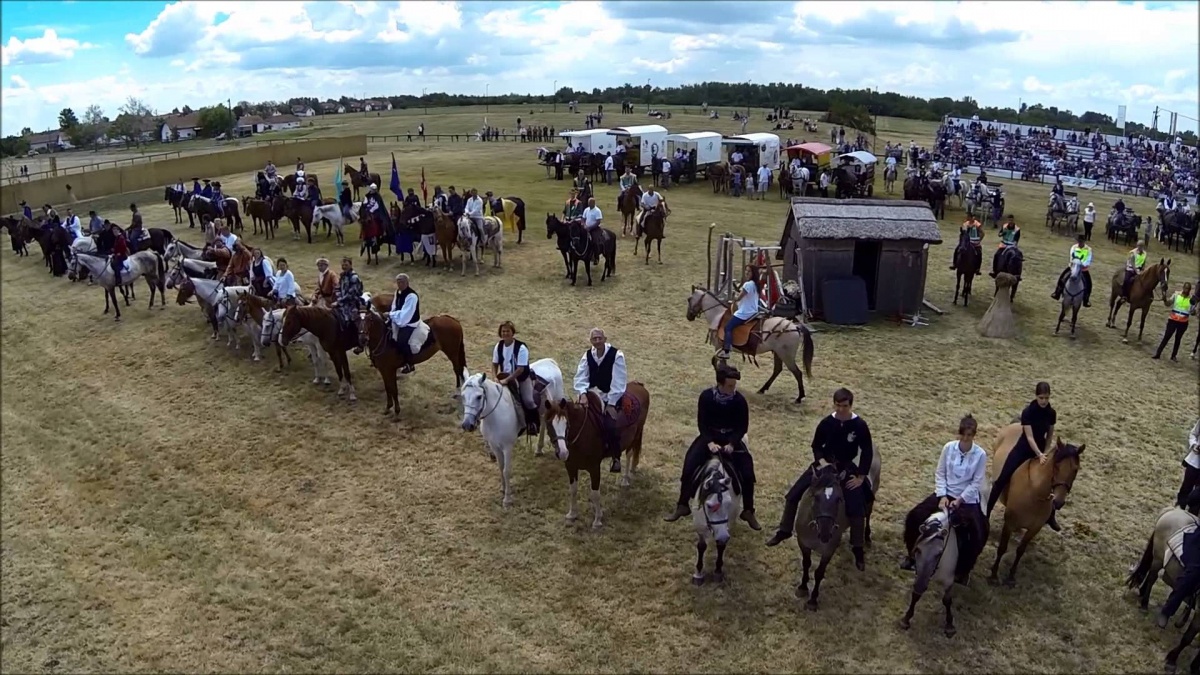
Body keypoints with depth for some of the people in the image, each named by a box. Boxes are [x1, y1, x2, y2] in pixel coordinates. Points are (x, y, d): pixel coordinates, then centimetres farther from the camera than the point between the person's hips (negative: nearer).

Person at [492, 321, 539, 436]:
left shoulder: (521, 348, -24)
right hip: (505, 377, 5)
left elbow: (520, 369, -26)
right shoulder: (498, 346, -6)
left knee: (528, 400, -15)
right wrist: (495, 377, -14)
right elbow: (495, 364, 4)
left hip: (522, 378, -5)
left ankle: (533, 423, 10)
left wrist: (507, 379, -32)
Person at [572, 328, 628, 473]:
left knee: (610, 426, -23)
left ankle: (616, 458, -4)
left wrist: (611, 404, -20)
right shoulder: (587, 355, -1)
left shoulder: (616, 355, -15)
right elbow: (581, 377, -4)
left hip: (612, 396, -5)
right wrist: (582, 393, -24)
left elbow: (618, 382, -17)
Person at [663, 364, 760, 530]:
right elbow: (702, 423, -9)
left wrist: (731, 443, -21)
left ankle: (748, 511, 8)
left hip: (731, 438, 0)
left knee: (747, 473, -13)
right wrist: (710, 442, -23)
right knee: (689, 467, -16)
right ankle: (682, 506, 0)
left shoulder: (739, 400, -13)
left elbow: (743, 426, -7)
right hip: (710, 436, 0)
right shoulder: (706, 396, -13)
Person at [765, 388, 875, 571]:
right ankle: (785, 531, 15)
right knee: (793, 495, -3)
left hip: (846, 468, -2)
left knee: (857, 509, -15)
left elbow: (867, 452, -9)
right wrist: (822, 460, -13)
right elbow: (816, 446, 3)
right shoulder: (826, 423, -9)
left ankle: (858, 549, 4)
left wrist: (860, 476, -12)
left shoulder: (860, 425, -15)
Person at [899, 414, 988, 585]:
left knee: (978, 536, -20)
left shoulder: (980, 455, -11)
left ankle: (963, 569, 6)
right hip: (946, 493, 2)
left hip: (967, 499, -2)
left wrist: (960, 500, -16)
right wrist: (942, 496, -11)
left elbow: (976, 483, -9)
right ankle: (913, 555, 11)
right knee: (914, 516, -12)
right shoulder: (948, 447, -6)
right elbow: (940, 474, 0)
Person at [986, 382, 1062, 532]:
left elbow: (1050, 435, 6)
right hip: (1023, 449, -4)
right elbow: (1029, 437, -23)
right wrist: (1039, 455, -31)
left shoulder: (1051, 413, -6)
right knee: (1002, 480, -7)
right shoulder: (1028, 412, -21)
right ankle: (986, 513, 0)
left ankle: (1050, 517, 25)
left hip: (1040, 450, 4)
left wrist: (1045, 453, 0)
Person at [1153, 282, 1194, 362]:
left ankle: (1173, 356, 22)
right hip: (1173, 320, -1)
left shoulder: (1191, 299, -3)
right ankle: (1158, 354, 1)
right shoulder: (1176, 295, -4)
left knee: (1178, 339, 11)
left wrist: (1194, 311, -20)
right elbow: (1168, 304, -1)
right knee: (1166, 337, -2)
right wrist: (1165, 299, -20)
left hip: (1183, 323, 1)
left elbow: (1192, 312, 3)